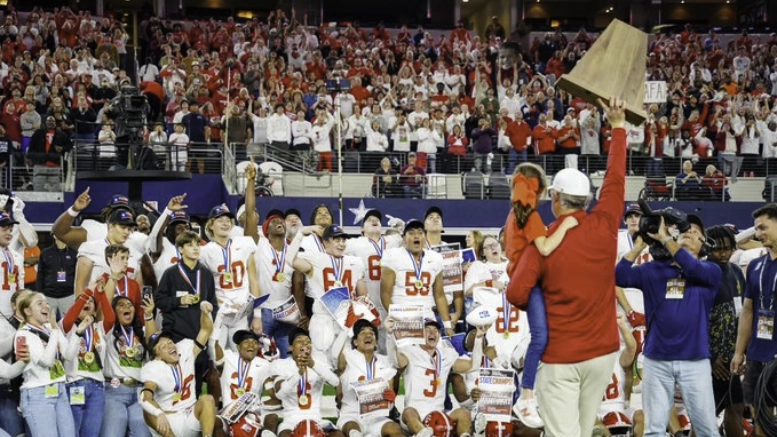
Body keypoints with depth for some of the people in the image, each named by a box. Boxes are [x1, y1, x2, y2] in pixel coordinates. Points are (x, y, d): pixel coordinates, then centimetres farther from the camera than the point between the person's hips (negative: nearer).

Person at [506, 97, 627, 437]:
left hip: (560, 356, -4)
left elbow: (516, 294, -15)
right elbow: (616, 179, 11)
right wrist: (618, 127, 21)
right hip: (602, 350, 4)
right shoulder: (604, 227, -2)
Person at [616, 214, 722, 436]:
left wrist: (665, 239, -18)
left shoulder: (710, 271, 5)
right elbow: (620, 277, -5)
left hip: (694, 360, -1)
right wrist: (640, 244, -7)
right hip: (657, 359, 1)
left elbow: (694, 269, -18)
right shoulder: (653, 270, 9)